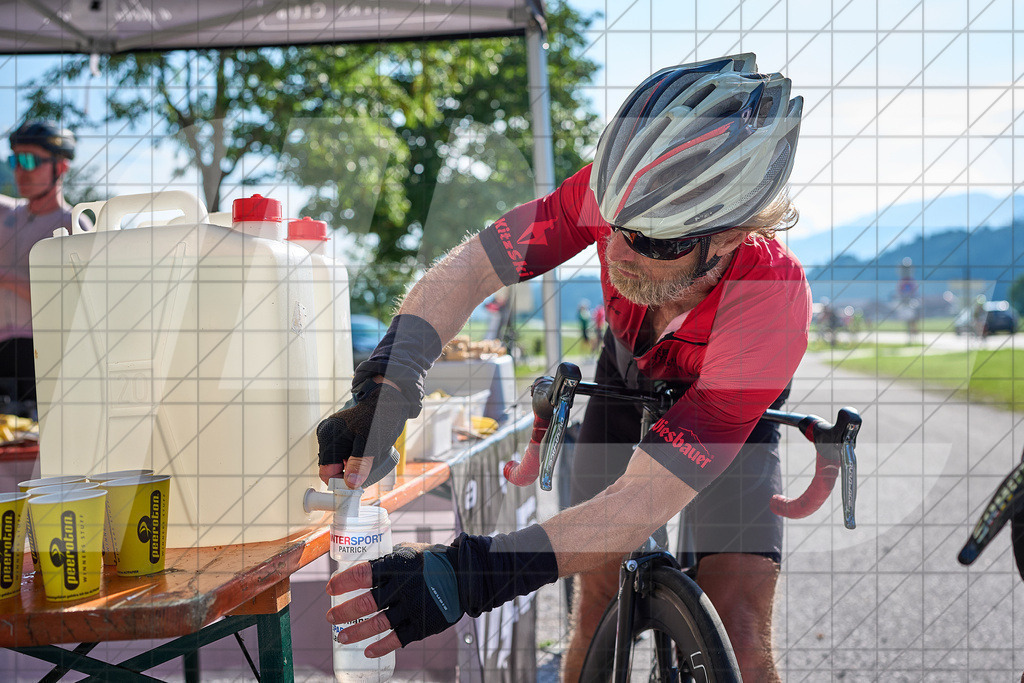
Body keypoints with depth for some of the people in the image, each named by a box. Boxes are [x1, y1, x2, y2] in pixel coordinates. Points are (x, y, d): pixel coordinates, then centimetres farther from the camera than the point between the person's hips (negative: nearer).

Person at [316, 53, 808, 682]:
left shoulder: (771, 309, -43)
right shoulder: (621, 192, -35)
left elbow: (641, 504, -46)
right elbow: (466, 270, -31)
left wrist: (471, 578, -56)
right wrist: (385, 392, -48)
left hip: (732, 422, -2)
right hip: (627, 376, 3)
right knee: (596, 597, -2)